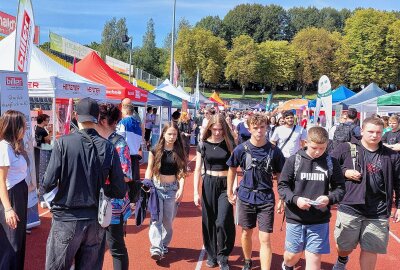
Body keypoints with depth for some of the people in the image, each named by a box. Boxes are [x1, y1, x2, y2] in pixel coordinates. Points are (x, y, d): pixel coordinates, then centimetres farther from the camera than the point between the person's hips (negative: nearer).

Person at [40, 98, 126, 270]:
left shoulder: (64, 143, -11)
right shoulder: (108, 148, -5)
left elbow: (49, 183, -14)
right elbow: (120, 191, -3)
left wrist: (41, 190, 9)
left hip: (66, 219, -2)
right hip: (96, 221, 3)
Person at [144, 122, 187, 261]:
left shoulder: (179, 152, 2)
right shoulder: (155, 151, -1)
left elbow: (181, 172, 0)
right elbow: (149, 170, 2)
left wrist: (181, 188, -10)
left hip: (172, 188, 1)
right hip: (156, 187, -1)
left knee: (168, 220, 8)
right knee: (156, 218, -9)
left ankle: (164, 245, 25)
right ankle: (156, 248, -10)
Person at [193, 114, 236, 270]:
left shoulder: (229, 143, -2)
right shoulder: (203, 144, -1)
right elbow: (198, 169, 1)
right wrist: (196, 192, -4)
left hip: (225, 184, -1)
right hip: (209, 184, 2)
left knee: (223, 221, -9)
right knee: (209, 221, 10)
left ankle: (223, 257, 12)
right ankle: (211, 254, 29)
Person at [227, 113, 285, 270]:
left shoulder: (274, 151, -7)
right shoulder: (241, 149, -7)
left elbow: (280, 175, 2)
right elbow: (232, 169, 7)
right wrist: (229, 192, 8)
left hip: (266, 198, -1)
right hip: (245, 197, 1)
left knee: (265, 239, -3)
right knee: (246, 233, 17)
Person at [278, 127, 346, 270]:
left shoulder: (331, 163, -1)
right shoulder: (294, 160, -6)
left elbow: (340, 188, 4)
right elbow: (282, 186, -3)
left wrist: (329, 199, -16)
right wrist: (295, 199, -21)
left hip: (320, 221, 1)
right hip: (295, 218, 0)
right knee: (293, 254, 15)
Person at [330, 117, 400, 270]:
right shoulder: (346, 149, -3)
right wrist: (345, 172, -12)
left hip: (378, 213, 2)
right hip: (350, 208, -1)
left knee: (370, 250, 7)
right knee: (345, 246, 13)